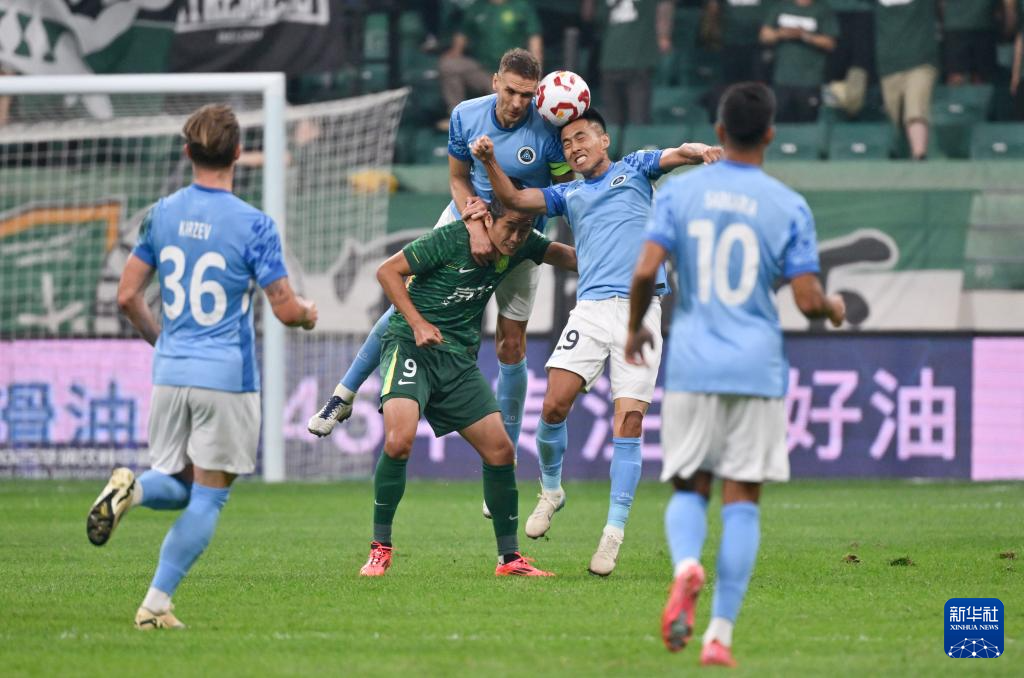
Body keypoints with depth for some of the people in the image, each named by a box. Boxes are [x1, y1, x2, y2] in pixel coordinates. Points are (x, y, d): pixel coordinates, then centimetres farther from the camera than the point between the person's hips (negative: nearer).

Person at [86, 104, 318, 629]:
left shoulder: (162, 215, 4)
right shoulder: (253, 225, -10)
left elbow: (127, 296, 7)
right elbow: (286, 310, -9)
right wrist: (308, 311, 14)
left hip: (170, 370, 4)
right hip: (227, 377, -4)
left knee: (182, 486, 19)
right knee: (208, 498, 5)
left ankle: (131, 489, -14)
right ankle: (156, 605, -2)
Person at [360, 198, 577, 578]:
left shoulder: (520, 245, 0)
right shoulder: (451, 239, -17)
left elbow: (564, 255, 12)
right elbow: (388, 271, -10)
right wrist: (418, 324, -19)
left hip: (460, 359, 6)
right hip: (411, 346, -6)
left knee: (500, 450, -1)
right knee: (399, 439, -27)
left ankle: (509, 557, 12)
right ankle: (380, 548, -13)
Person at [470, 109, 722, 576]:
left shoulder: (634, 168, 15)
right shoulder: (567, 195, 22)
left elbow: (677, 155, 0)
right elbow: (513, 199, 12)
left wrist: (701, 152, -23)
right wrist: (489, 162, -4)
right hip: (592, 307, 2)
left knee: (629, 421, -8)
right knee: (554, 406, -11)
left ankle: (614, 532, -6)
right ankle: (550, 489, 17)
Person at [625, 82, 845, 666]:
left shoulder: (679, 191, 1)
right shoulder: (789, 207, -3)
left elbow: (646, 270, -8)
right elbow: (808, 300, -7)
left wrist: (635, 328, 11)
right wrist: (834, 308, 16)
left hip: (691, 366, 1)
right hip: (757, 370, -1)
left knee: (689, 487, 12)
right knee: (742, 501, 4)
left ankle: (686, 567, -21)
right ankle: (720, 634, -1)